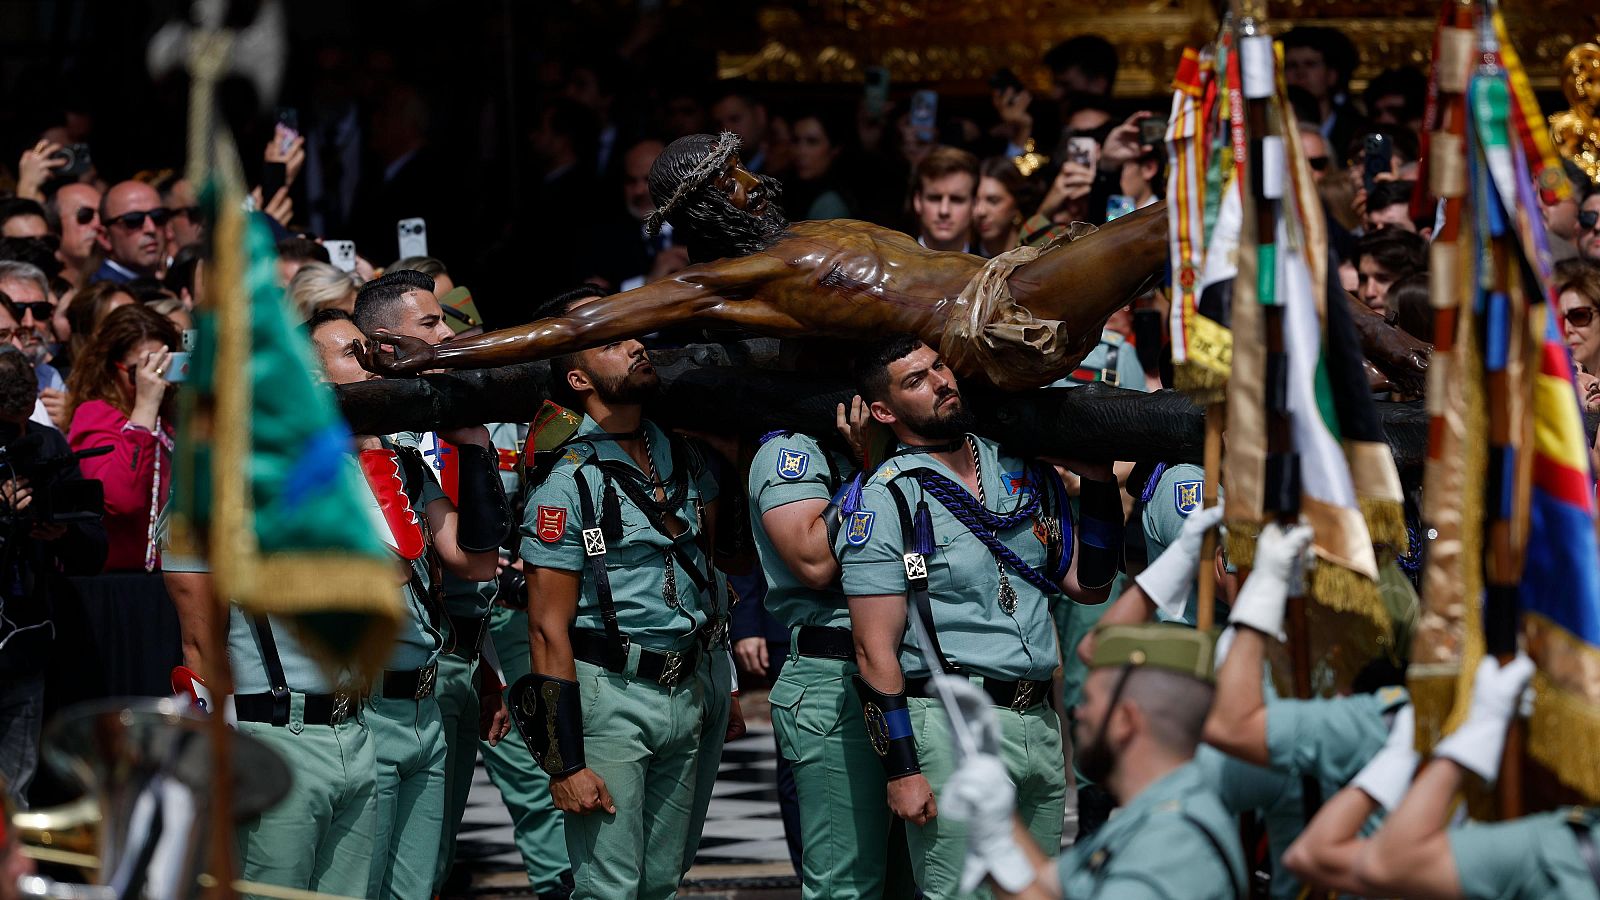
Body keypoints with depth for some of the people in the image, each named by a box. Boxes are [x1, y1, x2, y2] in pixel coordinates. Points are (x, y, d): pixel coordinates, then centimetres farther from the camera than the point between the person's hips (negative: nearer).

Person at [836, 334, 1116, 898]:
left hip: (1038, 721, 6)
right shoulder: (885, 501, -6)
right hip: (953, 725, -6)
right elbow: (876, 650, -9)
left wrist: (1098, 482, 4)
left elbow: (1088, 585, 15)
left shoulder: (1022, 469, 12)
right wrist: (901, 771, -14)